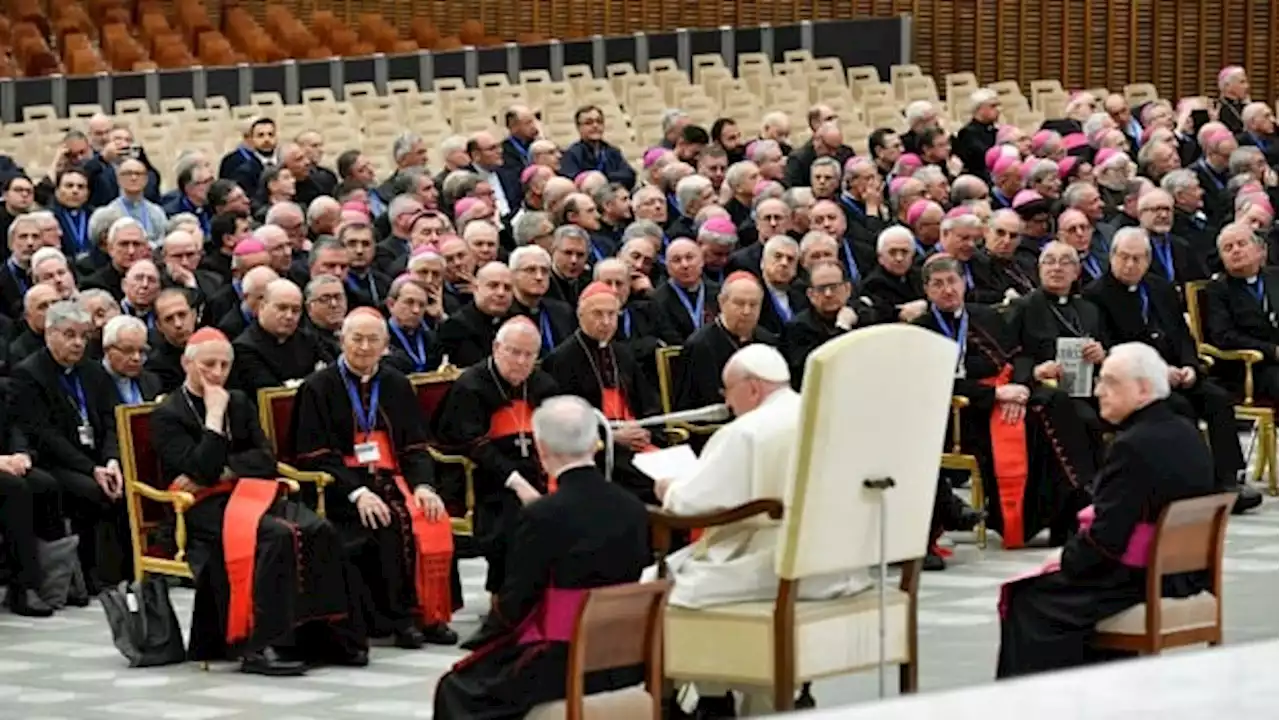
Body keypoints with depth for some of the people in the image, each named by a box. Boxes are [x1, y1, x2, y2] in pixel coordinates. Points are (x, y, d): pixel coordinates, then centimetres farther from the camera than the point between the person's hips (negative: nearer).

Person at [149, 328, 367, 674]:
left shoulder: (239, 403, 20)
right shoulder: (168, 415, 2)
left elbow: (266, 461, 9)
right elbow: (202, 470, -13)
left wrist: (223, 471, -7)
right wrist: (214, 415, -9)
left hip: (248, 494, 6)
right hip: (204, 510, -6)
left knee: (320, 531, -23)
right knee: (276, 535, -35)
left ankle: (323, 634, -23)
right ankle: (261, 647, -37)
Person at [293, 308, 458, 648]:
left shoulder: (397, 386, 16)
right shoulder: (318, 388, 2)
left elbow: (415, 447, 13)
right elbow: (315, 455, -6)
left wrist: (422, 485, -9)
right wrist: (356, 492, -20)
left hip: (390, 478, 4)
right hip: (342, 487, -4)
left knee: (433, 520, -25)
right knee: (391, 522, -32)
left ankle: (431, 614, -18)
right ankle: (398, 617, -23)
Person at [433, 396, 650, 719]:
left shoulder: (541, 517, -18)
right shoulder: (634, 509, -1)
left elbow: (514, 603, -12)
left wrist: (483, 642, 10)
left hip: (560, 668, -7)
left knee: (457, 689, 17)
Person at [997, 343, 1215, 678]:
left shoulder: (1133, 446, -22)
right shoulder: (1189, 435, 5)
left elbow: (1106, 538, -23)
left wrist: (1066, 559, -6)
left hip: (1139, 580, -9)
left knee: (1026, 598, 4)